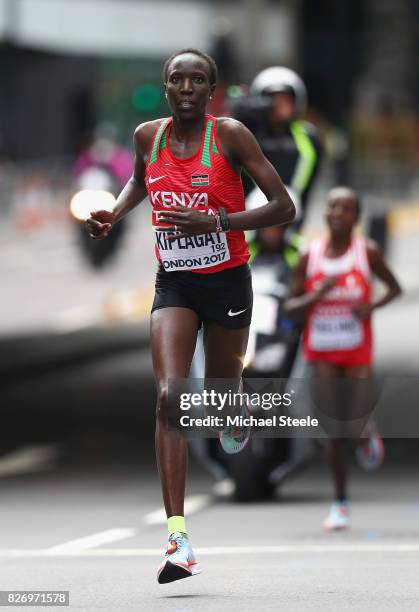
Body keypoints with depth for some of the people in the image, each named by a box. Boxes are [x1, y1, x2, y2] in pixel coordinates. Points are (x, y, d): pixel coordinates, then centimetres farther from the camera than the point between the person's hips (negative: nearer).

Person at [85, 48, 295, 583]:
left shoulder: (229, 134, -13)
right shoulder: (148, 136, 0)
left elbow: (283, 207, -13)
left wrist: (216, 222, -24)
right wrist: (113, 215, 5)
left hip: (228, 281, -2)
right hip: (173, 283, 2)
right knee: (168, 398, -15)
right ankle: (177, 538, -22)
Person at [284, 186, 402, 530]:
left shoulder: (367, 252, -5)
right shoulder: (310, 257, -2)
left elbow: (395, 289, 6)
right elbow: (291, 307, 1)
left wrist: (371, 307, -13)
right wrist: (316, 296, -19)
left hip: (357, 352, -1)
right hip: (321, 353, 1)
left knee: (356, 426, -8)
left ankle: (367, 439, 32)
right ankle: (341, 503, 9)